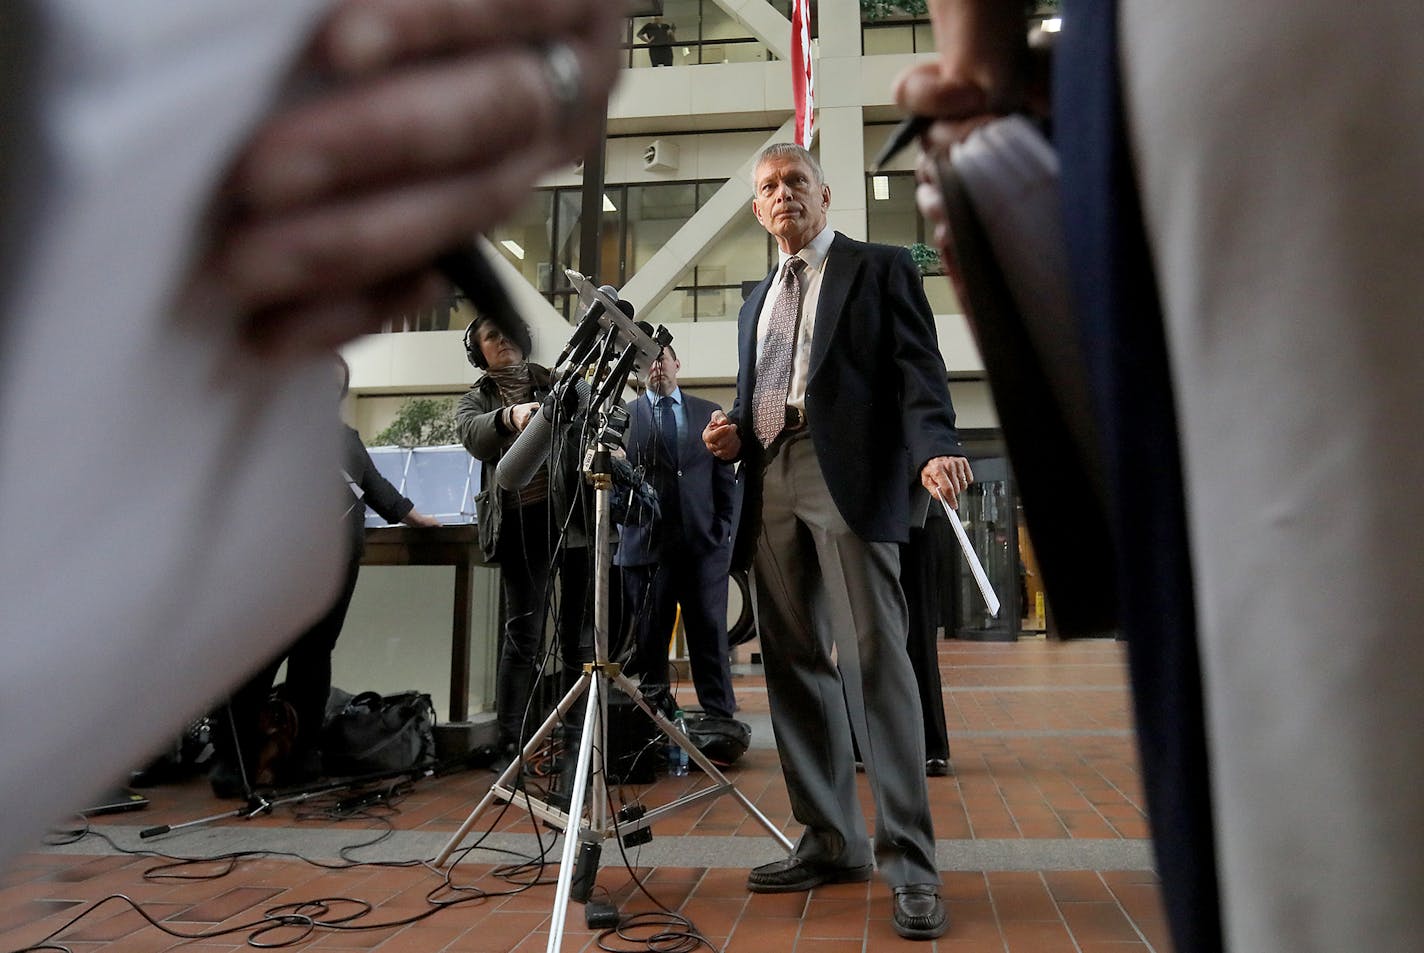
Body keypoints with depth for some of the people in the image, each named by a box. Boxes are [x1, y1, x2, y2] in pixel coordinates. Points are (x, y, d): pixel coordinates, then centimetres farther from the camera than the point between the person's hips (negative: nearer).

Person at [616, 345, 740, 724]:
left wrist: (725, 527, 5)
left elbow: (726, 477, 12)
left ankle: (721, 717, 10)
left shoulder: (709, 413, 13)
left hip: (704, 540, 1)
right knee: (648, 639, 3)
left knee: (710, 634, 3)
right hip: (647, 544, -1)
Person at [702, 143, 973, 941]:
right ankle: (832, 840, 17)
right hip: (773, 486, 6)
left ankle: (910, 862, -1)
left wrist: (936, 448, -21)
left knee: (875, 661, -10)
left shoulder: (880, 269, 9)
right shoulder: (757, 302, 26)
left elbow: (918, 368, -3)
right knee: (795, 665, 6)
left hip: (848, 476, -6)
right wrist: (733, 436, 7)